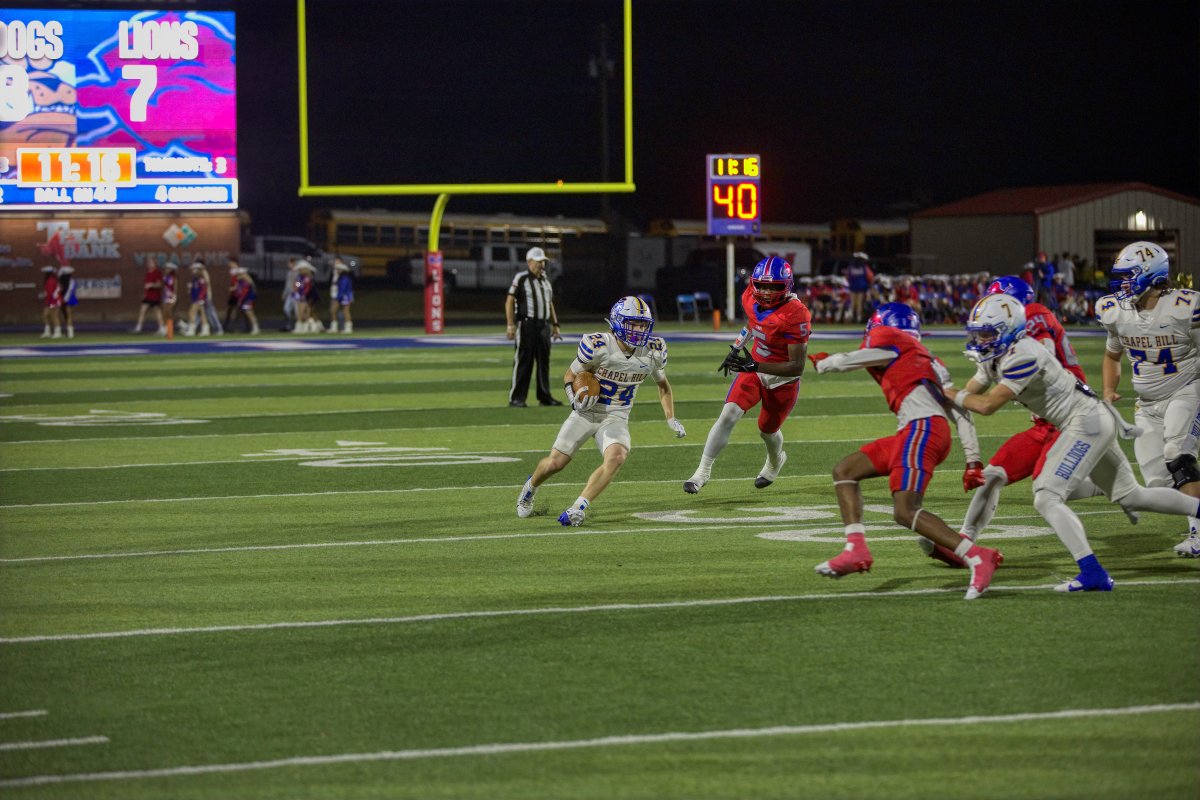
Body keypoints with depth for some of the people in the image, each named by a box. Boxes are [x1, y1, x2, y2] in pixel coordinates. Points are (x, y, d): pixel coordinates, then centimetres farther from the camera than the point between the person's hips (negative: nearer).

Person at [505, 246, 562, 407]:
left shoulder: (545, 280, 16)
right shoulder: (521, 279, -6)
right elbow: (509, 302, -9)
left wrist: (555, 325, 17)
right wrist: (511, 325, -16)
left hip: (544, 326, 7)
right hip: (527, 325, -7)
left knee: (544, 361, 9)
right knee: (523, 362, -6)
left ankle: (545, 396, 16)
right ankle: (516, 398, -2)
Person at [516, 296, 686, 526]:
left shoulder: (653, 351, -6)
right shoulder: (598, 346, -19)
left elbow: (663, 384, 14)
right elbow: (570, 375, -5)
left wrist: (671, 419, 10)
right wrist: (576, 397, -24)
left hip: (616, 418, 2)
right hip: (586, 413, -2)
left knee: (616, 457, -29)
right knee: (555, 463, 1)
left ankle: (579, 507, -23)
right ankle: (530, 488, 36)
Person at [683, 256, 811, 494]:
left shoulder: (795, 315, -31)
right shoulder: (751, 298, -11)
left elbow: (797, 367, -30)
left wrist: (755, 366, -36)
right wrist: (735, 349, 13)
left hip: (783, 379, -4)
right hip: (754, 369, 4)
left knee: (767, 430, 17)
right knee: (729, 414, -17)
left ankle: (775, 462, 52)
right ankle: (703, 470, -10)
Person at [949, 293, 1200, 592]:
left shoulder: (1023, 356, -24)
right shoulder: (995, 356, 7)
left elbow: (986, 405, -27)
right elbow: (969, 393, 11)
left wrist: (950, 394, -14)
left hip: (1087, 423, -11)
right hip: (1092, 423, 11)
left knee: (1047, 499, -17)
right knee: (1131, 496, 21)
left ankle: (1093, 574, -24)